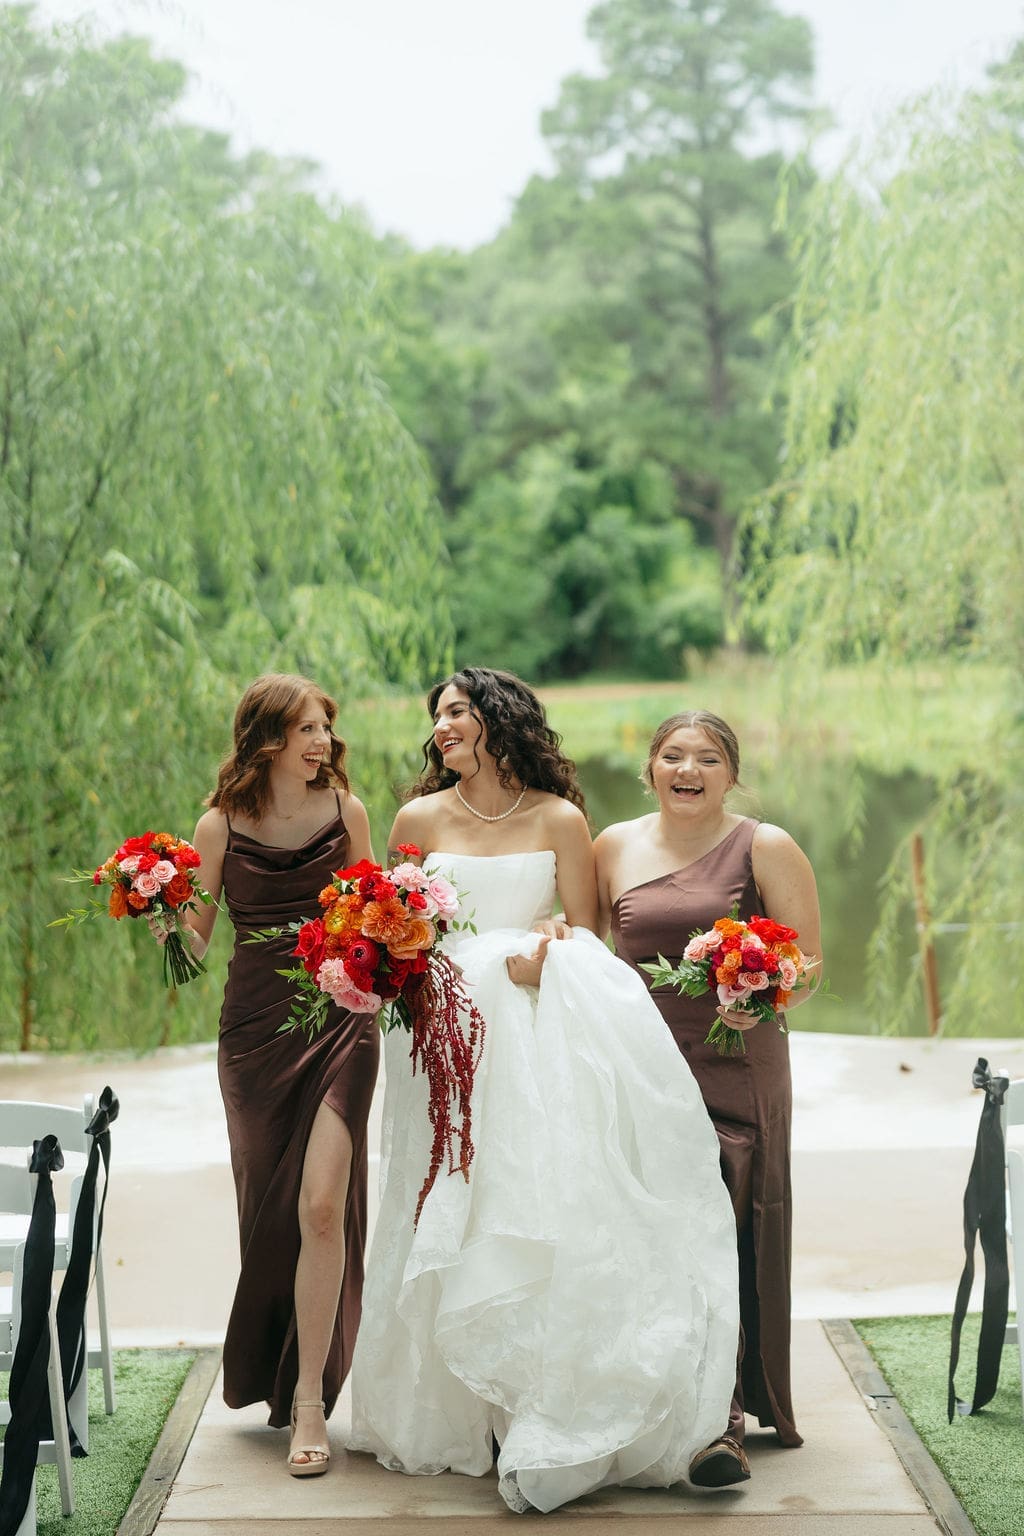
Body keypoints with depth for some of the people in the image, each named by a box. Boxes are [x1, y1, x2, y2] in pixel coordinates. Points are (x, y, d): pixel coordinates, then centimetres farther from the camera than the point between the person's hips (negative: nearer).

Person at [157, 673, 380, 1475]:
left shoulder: (344, 810, 1)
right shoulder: (222, 825, -1)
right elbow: (195, 938, 2)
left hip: (339, 1023, -1)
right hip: (255, 1028, 1)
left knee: (321, 1204, -13)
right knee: (267, 1210, 10)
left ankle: (309, 1400, -6)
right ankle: (265, 1373, 33)